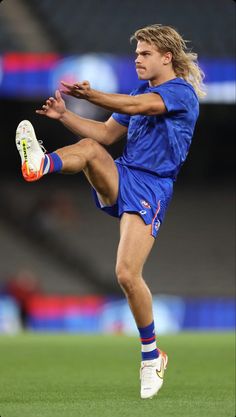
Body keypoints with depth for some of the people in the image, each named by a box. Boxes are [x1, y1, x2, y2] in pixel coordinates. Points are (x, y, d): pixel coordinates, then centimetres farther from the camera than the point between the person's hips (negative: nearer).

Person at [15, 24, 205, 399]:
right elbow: (106, 133, 17)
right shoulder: (142, 94, 20)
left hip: (150, 188, -7)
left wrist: (90, 95, -33)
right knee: (89, 147, -26)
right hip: (120, 178, 7)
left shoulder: (182, 92, -6)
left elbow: (133, 106, -22)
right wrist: (64, 116, 3)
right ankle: (39, 164, -58)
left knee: (127, 274, -16)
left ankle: (151, 355, 1)